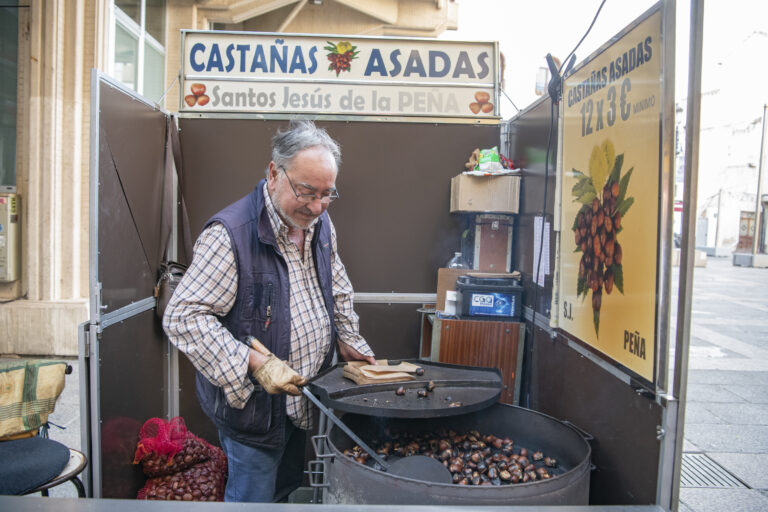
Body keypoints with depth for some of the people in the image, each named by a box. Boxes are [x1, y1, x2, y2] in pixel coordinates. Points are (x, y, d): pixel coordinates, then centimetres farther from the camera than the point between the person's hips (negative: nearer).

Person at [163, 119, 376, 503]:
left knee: (293, 491, 24)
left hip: (306, 403, 7)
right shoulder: (230, 233, -24)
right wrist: (254, 363, -30)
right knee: (254, 498, 10)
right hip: (254, 409, -7)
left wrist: (349, 342, 10)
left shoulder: (321, 225, 2)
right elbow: (182, 317, -25)